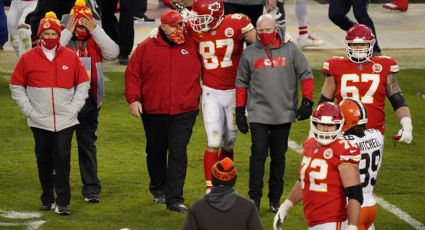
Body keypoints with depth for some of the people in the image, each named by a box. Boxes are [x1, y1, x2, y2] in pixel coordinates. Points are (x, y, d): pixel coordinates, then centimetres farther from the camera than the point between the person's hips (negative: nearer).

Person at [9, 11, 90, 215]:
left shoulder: (71, 57, 3)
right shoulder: (27, 58, 1)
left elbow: (83, 84, 10)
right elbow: (16, 87, 6)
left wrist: (74, 108, 1)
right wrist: (28, 110, -2)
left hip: (65, 120, -1)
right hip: (40, 121, 1)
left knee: (62, 159, -8)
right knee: (44, 160, 8)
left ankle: (63, 202, -5)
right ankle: (47, 198, 21)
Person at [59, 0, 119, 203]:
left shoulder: (95, 40, 3)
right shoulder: (63, 39, -1)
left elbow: (113, 52, -13)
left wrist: (95, 30, -15)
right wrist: (68, 32, -18)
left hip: (89, 101, 0)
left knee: (87, 143, 2)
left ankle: (91, 188, 2)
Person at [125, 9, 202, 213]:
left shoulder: (193, 47, 2)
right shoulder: (146, 48, -1)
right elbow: (132, 74, 0)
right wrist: (133, 99, -10)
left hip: (184, 112, -1)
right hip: (153, 112, 1)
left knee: (178, 154, -10)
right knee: (155, 152, 16)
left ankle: (174, 198, -11)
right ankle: (158, 189, 37)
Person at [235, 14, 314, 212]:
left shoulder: (290, 50, 2)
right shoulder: (249, 53, 4)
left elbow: (306, 75, 6)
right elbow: (242, 83, 11)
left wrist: (307, 102, -1)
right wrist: (240, 111, 8)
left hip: (284, 113, 1)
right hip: (258, 113, -1)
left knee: (278, 157, 7)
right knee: (258, 154, -8)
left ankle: (275, 199, 15)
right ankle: (254, 199, -6)